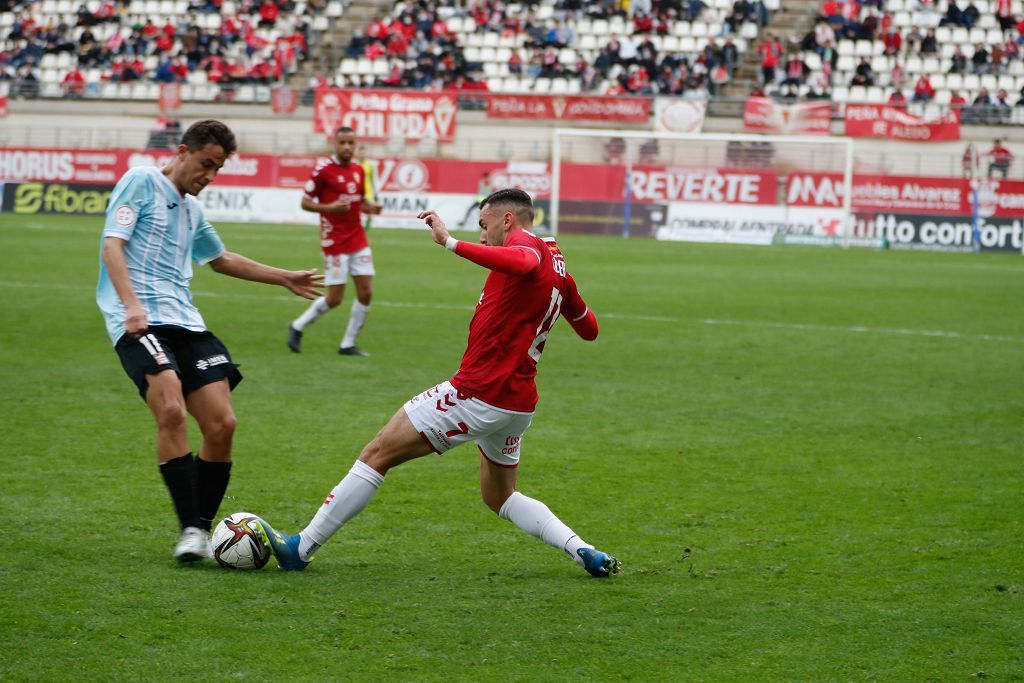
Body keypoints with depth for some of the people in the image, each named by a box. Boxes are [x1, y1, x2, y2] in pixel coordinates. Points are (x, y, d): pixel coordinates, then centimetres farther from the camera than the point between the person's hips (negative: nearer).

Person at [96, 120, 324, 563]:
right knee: (172, 410, -28)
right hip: (139, 323, -8)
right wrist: (131, 304, -25)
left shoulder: (192, 209, 24)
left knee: (221, 424, -6)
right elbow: (112, 245, -10)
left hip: (185, 324, 8)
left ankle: (202, 529, 7)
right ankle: (190, 530, -25)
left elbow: (221, 259, 41)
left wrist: (285, 278, 46)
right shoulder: (141, 182, 1)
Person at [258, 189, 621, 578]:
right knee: (499, 498, 26)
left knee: (378, 454, -1)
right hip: (520, 402, 9)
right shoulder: (557, 265, 13)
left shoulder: (525, 243, -11)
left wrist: (451, 242, -39)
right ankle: (584, 552, 8)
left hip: (478, 392, -9)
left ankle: (300, 549, 2)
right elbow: (589, 329, 26)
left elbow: (520, 263, -38)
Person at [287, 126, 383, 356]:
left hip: (358, 240, 6)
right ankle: (298, 327, 19)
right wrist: (329, 207, -22)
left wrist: (371, 207, -1)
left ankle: (349, 344, 10)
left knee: (366, 292, -2)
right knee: (334, 298, -5)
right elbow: (305, 202, -5)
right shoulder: (323, 170, -10)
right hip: (334, 243, -6)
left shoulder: (358, 170, 9)